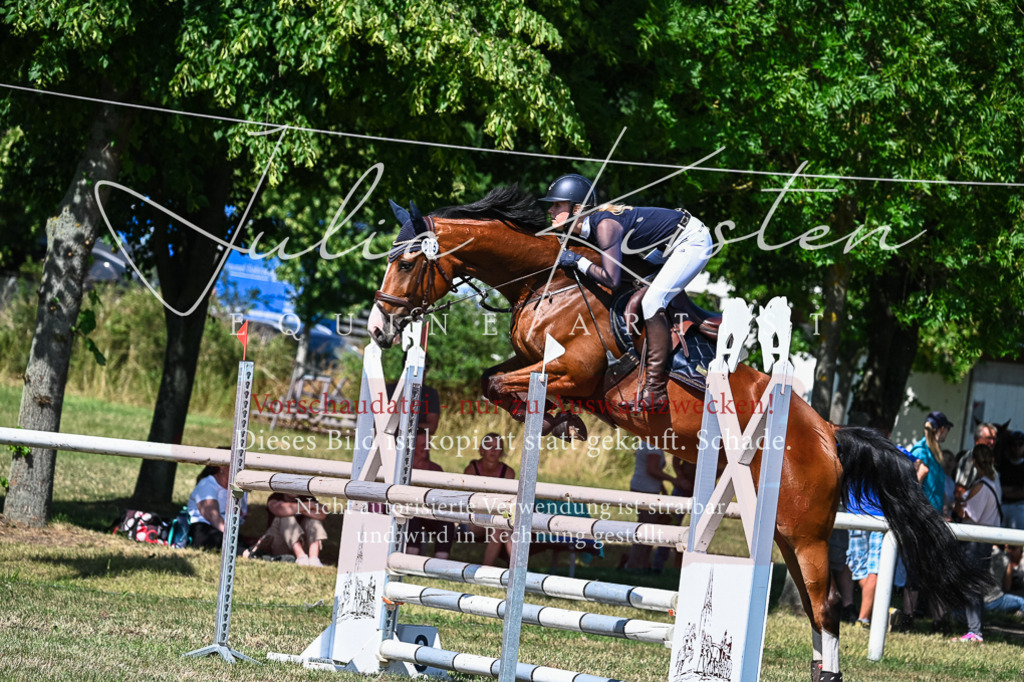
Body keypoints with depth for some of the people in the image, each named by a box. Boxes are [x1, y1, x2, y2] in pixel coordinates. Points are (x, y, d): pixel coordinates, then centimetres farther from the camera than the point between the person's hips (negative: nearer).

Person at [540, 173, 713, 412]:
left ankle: (655, 391, -18)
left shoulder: (605, 225, -28)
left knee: (652, 302, -20)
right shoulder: (589, 225, 0)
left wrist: (579, 262, -23)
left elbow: (612, 280, -34)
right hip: (673, 243, 10)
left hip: (693, 240, -10)